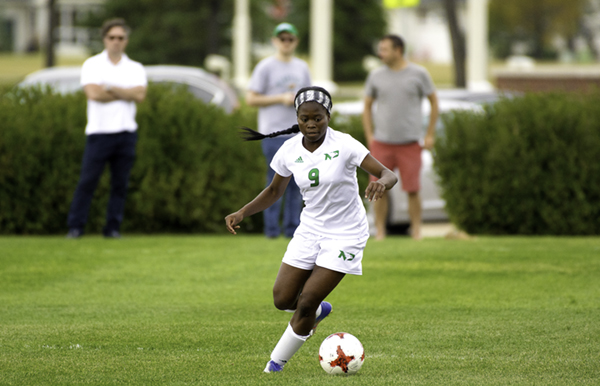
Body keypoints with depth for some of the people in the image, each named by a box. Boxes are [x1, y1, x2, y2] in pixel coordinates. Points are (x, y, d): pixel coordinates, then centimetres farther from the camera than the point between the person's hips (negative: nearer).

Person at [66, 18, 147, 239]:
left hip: (126, 131, 3)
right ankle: (75, 227, -2)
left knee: (120, 183, 3)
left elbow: (140, 95, -5)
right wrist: (125, 94, -4)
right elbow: (93, 93, -11)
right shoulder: (92, 65, 5)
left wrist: (111, 89, -9)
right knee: (87, 181, -5)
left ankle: (113, 228, 8)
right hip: (99, 131, -2)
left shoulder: (135, 69, 12)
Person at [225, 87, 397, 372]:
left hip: (345, 233, -5)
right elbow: (274, 191, 9)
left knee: (306, 303, -10)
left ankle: (276, 365, 8)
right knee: (283, 300, 0)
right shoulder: (289, 150, -6)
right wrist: (242, 213, -5)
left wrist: (381, 183, -46)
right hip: (310, 229, 5)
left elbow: (389, 174, -21)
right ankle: (319, 310, 35)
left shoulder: (344, 145, -19)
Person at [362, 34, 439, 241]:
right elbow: (367, 106, 14)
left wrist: (430, 134, 5)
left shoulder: (418, 74, 0)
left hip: (409, 144, -2)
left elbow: (434, 102, 9)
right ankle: (380, 231, 7)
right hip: (382, 143, 2)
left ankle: (416, 231, 10)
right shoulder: (376, 75, 6)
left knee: (412, 189, -2)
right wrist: (369, 136, 5)